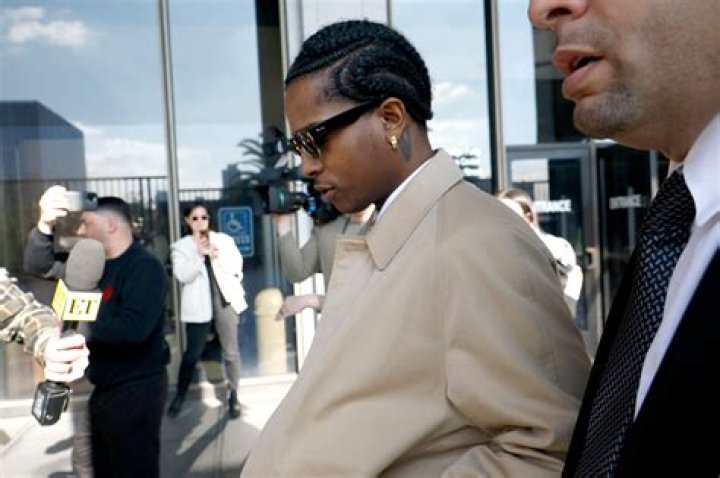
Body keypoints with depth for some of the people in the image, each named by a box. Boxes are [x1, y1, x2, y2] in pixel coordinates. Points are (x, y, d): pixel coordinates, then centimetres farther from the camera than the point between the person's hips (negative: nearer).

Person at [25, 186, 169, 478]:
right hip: (104, 387, 9)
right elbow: (37, 266, 5)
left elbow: (134, 327, -32)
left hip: (136, 389, -9)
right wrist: (45, 224, -12)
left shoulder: (144, 267, -19)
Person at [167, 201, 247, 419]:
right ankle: (180, 396, 23)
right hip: (199, 304, -1)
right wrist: (199, 254, -21)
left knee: (231, 352, 4)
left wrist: (220, 259, -15)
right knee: (192, 353, 5)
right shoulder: (181, 246, 4)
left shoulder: (224, 239, 8)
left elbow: (237, 265, 2)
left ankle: (233, 396, 17)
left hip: (225, 299, 1)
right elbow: (183, 275, -10)